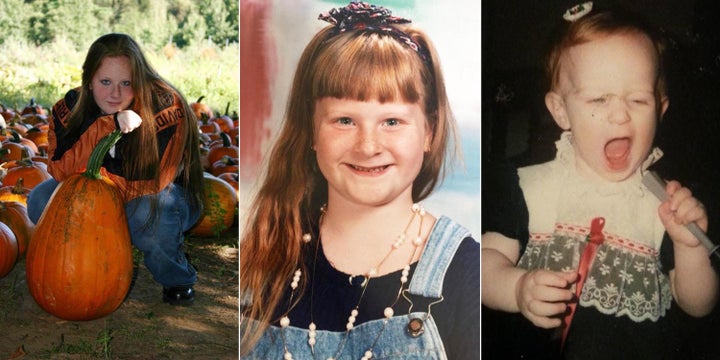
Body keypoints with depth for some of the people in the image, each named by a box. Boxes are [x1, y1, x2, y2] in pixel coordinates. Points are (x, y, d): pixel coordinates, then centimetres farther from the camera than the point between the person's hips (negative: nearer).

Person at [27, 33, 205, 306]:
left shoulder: (165, 108, -28)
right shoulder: (71, 107, -15)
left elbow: (150, 184, -29)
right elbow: (59, 170, -27)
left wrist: (89, 173, -25)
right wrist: (106, 126, -38)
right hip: (99, 202, 4)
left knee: (150, 210, -38)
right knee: (40, 201, -16)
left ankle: (177, 279, -9)